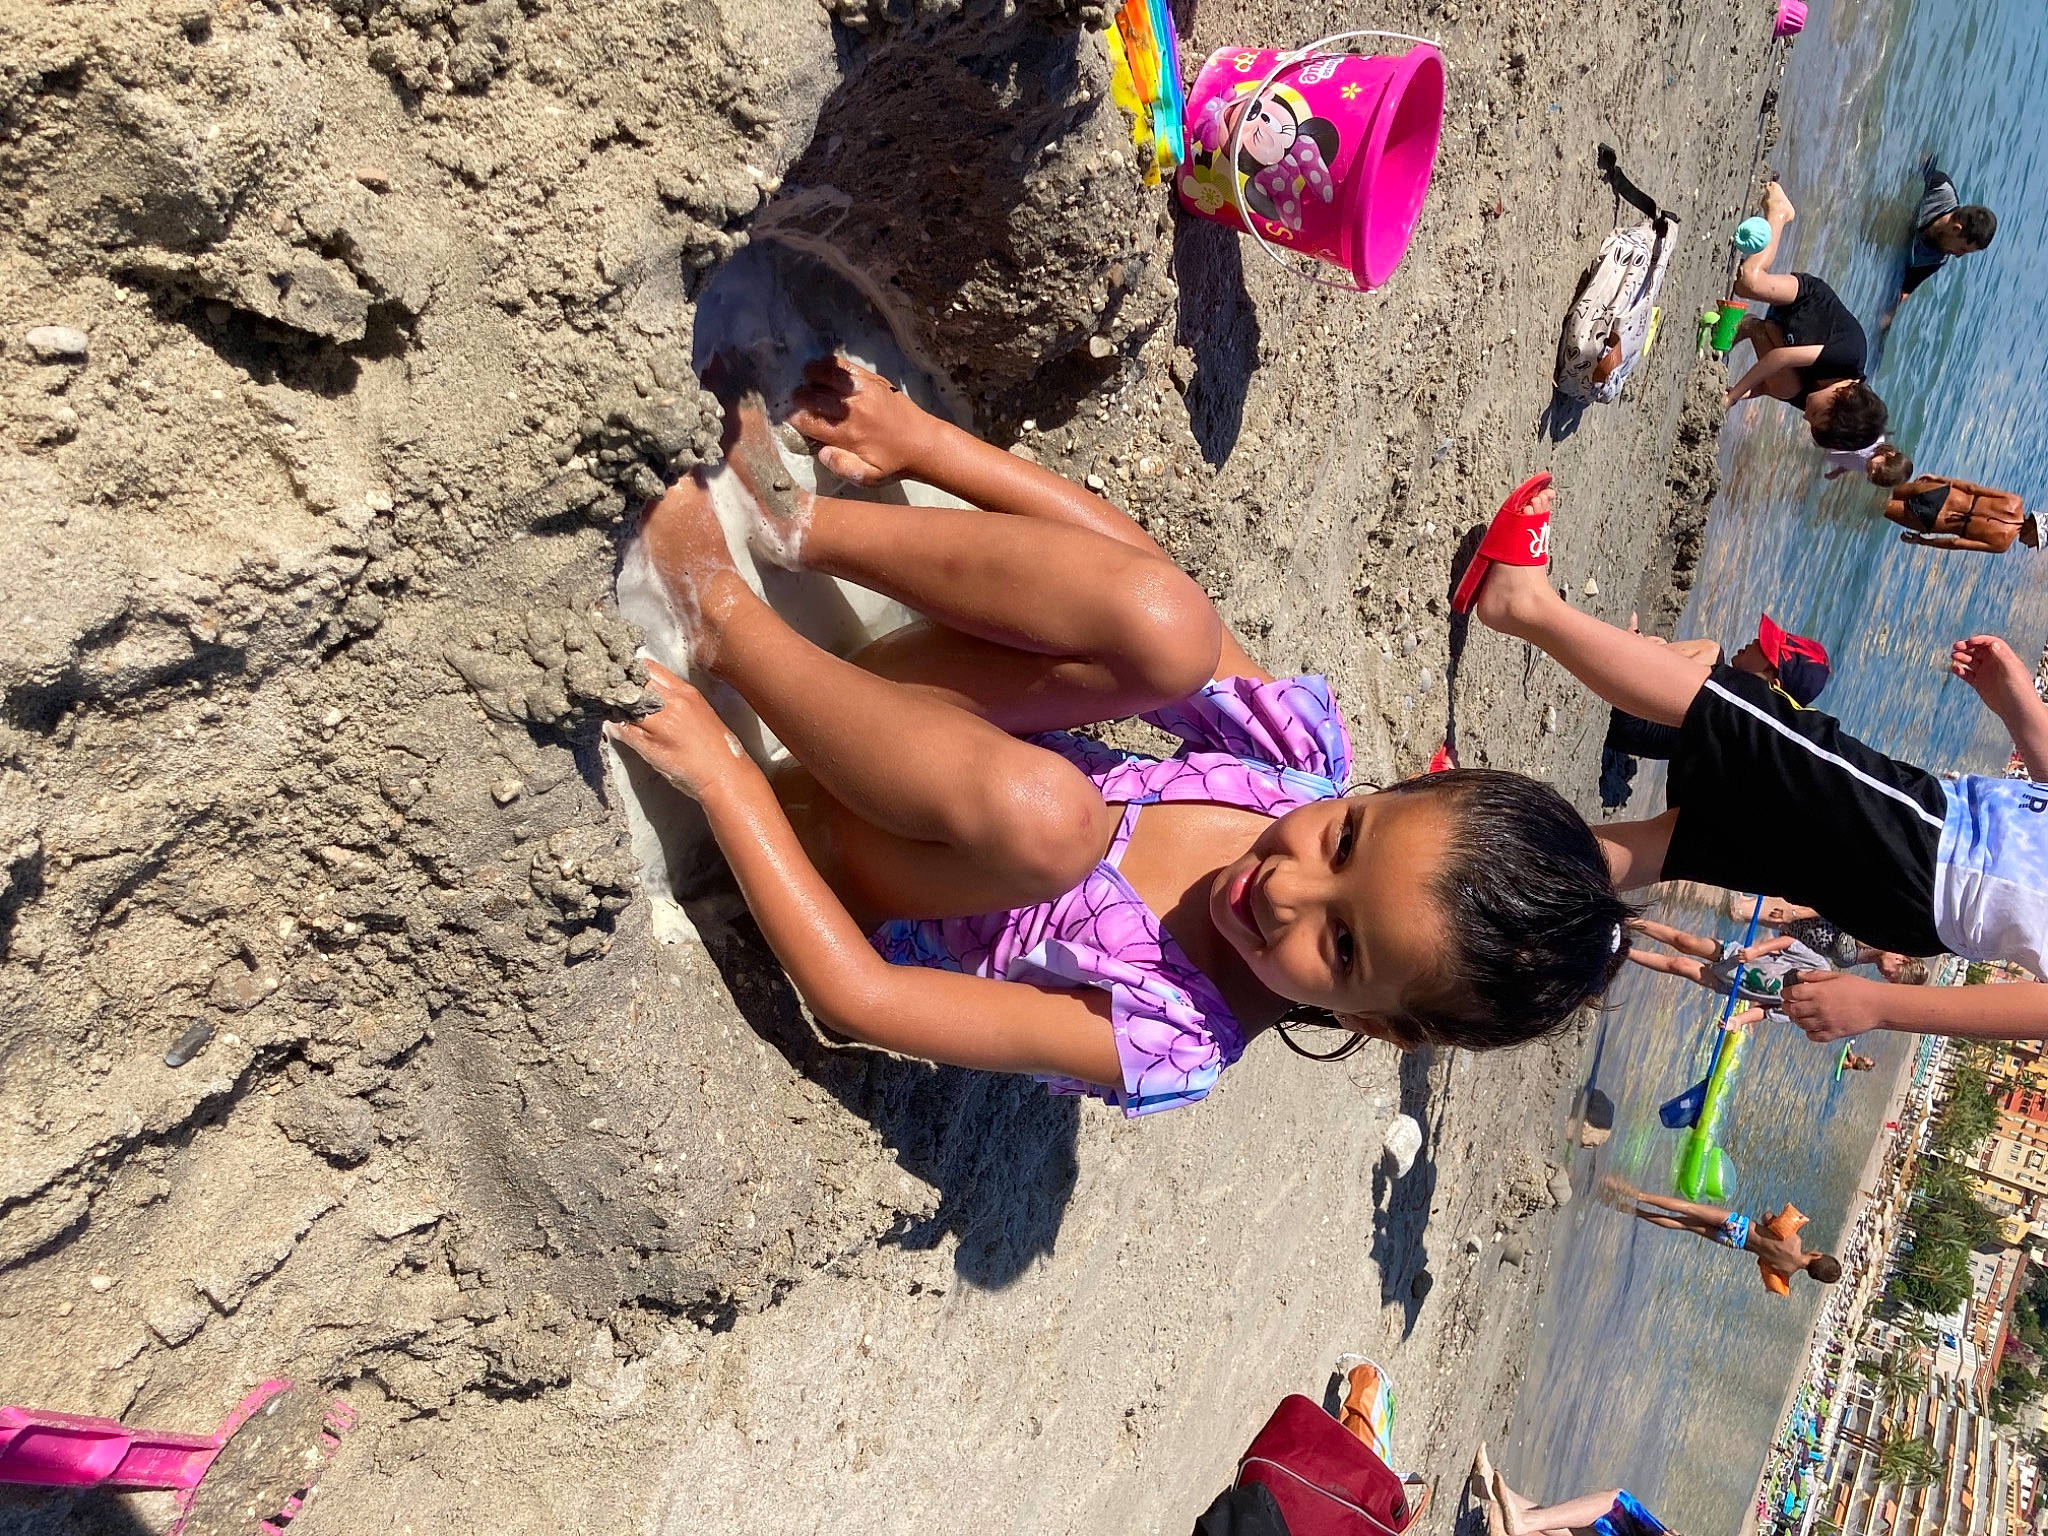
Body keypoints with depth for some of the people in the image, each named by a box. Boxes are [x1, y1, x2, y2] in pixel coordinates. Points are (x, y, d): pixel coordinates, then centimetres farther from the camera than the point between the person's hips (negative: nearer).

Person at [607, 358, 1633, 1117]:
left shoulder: (1173, 1045, -27)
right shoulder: (1301, 753, -16)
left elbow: (858, 996, -29)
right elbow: (1133, 576, -13)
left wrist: (722, 777, -29)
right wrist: (925, 443, -20)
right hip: (922, 749, 4)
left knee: (1039, 812, -42)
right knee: (1160, 624, -27)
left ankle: (713, 604, -22)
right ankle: (796, 522, -21)